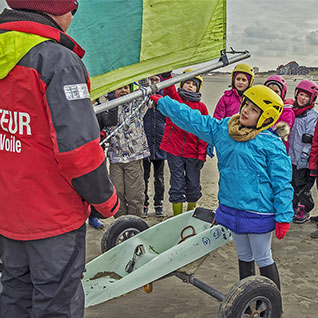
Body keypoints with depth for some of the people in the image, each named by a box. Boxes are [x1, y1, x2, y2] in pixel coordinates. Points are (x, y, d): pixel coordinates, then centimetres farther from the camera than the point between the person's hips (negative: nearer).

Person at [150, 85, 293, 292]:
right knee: (244, 256, 20)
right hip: (232, 208, 5)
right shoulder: (223, 130, 4)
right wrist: (161, 101, 10)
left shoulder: (272, 144, -11)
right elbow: (192, 119, 9)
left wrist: (283, 216, -11)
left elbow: (282, 182, -9)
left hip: (258, 212, -5)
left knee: (263, 259, 8)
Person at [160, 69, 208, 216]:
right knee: (177, 185, 4)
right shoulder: (174, 98, 4)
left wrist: (202, 155, -2)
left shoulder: (201, 107, 7)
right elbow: (168, 89, -19)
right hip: (174, 150, -1)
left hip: (193, 153, 2)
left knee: (193, 185, 11)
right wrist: (166, 75, -41)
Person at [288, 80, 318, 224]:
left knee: (302, 186, 1)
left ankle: (305, 210, 16)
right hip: (290, 157, 7)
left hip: (302, 159, -7)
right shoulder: (292, 111, 12)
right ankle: (294, 207, 29)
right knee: (292, 184, 15)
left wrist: (304, 157, -18)